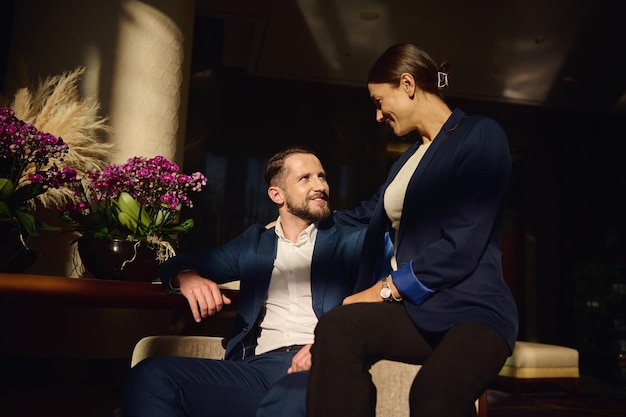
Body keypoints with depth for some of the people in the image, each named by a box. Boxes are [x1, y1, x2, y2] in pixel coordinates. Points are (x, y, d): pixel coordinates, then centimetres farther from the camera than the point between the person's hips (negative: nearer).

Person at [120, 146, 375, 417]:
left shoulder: (351, 241, 14)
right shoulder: (254, 242, 23)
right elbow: (181, 264, 25)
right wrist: (186, 277, -1)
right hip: (258, 368, 5)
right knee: (152, 375, -19)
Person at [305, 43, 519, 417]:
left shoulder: (480, 135, -4)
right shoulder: (409, 158, 21)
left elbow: (461, 246, -15)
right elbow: (370, 213, 37)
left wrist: (387, 288, -10)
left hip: (472, 308, -6)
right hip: (414, 307, 6)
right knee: (336, 327, -27)